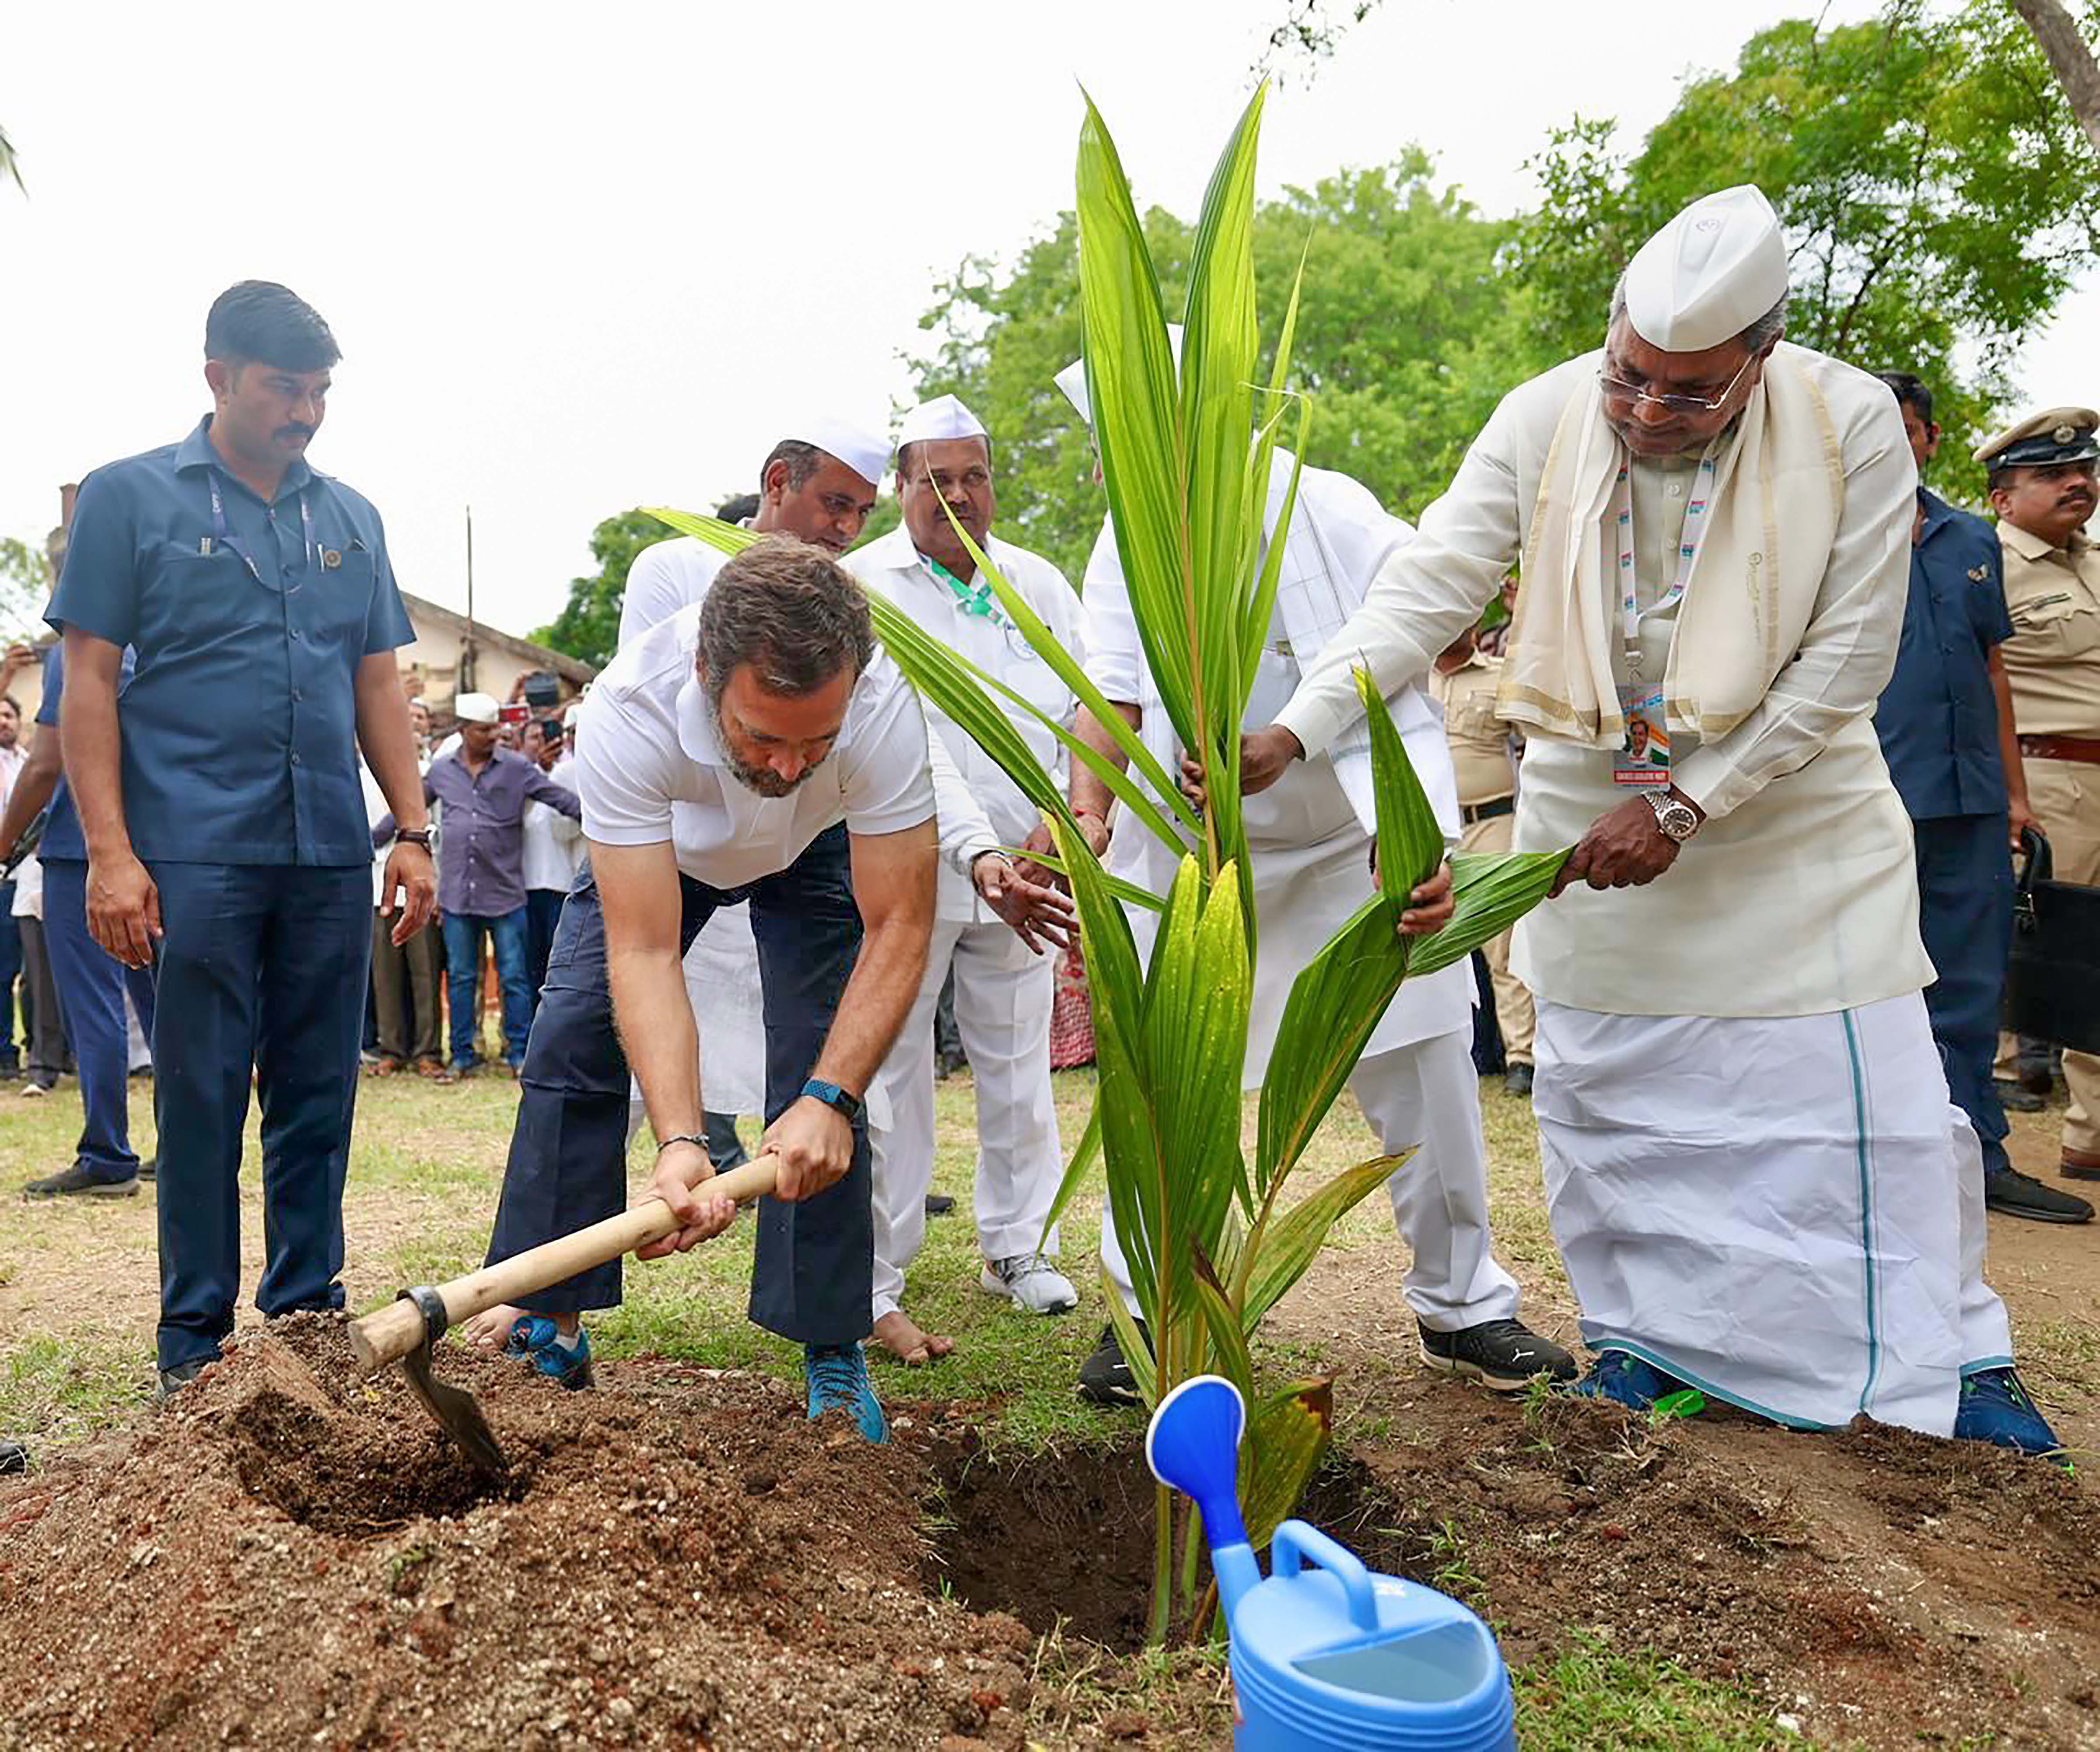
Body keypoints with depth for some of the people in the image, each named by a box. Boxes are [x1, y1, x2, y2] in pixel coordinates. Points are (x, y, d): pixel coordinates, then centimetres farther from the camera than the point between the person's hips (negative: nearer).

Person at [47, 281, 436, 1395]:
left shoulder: (351, 518, 15)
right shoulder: (129, 498, 4)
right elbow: (89, 679, -1)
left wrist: (413, 831, 7)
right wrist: (109, 851, -10)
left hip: (331, 855, 4)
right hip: (196, 854, -4)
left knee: (319, 1096, 9)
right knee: (202, 1101, 2)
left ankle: (308, 1309, 22)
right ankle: (195, 1340, 15)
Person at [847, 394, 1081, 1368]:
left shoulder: (1040, 584, 11)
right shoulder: (862, 586, -4)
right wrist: (978, 849, -25)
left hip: (1023, 869, 4)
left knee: (1019, 1066, 12)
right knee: (892, 1078, -1)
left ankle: (1017, 1248, 28)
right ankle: (871, 1286, 8)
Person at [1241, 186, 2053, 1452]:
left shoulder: (1853, 424, -14)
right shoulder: (1543, 420, -10)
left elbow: (1850, 659, -13)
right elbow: (1425, 592, -15)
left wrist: (1687, 807, -18)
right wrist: (1294, 733, -28)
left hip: (1789, 811, -1)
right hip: (1593, 812, 2)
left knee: (1873, 1093, 1)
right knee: (1605, 1095, 7)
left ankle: (1953, 1354, 22)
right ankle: (1647, 1335, 26)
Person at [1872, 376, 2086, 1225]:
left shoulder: (1974, 541, 15)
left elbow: (1992, 670, 17)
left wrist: (2014, 790, 14)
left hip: (1971, 799, 5)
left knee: (1971, 984, 10)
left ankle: (1978, 1156, 20)